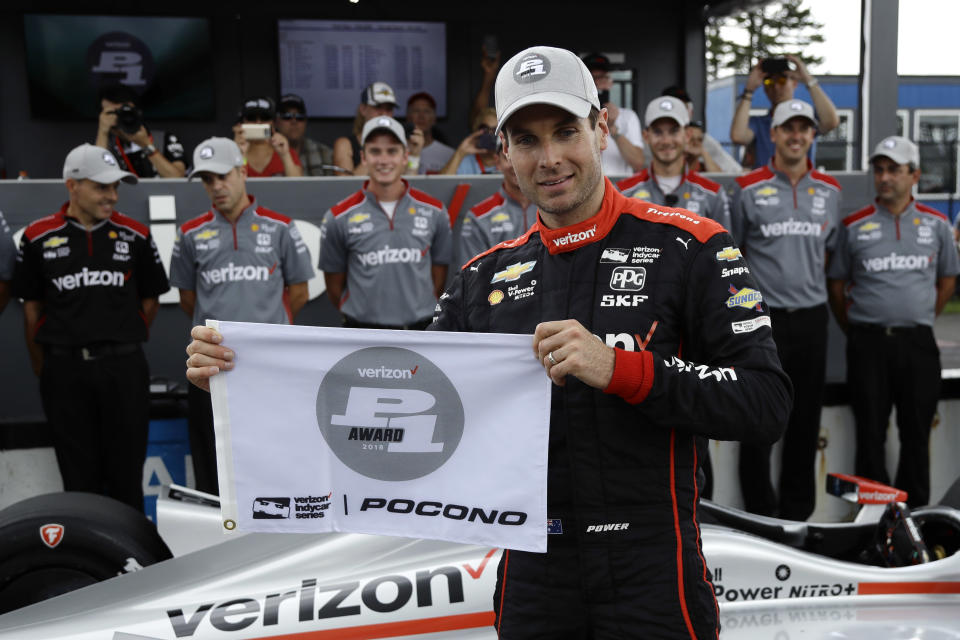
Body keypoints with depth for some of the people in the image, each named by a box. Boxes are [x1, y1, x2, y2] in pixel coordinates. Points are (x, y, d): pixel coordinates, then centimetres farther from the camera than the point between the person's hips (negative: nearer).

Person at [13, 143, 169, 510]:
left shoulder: (135, 236, 3)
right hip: (64, 368, 0)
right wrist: (42, 367, 6)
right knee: (79, 478, 9)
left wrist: (122, 342, 6)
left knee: (126, 475, 7)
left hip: (123, 367, 0)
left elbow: (150, 301, 10)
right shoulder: (38, 238, 2)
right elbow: (32, 307, 6)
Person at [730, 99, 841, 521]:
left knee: (806, 419, 9)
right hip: (763, 318, -3)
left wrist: (807, 285, 13)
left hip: (811, 317, 4)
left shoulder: (829, 191, 11)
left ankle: (797, 514, 20)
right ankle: (760, 515, 10)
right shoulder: (748, 189, 0)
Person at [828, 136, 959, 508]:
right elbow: (837, 284, 8)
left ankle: (914, 512, 17)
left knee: (916, 432, 6)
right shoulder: (855, 226, 3)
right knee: (870, 433, 3)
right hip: (868, 343, -1)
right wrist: (855, 331, 6)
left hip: (918, 343, 1)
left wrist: (921, 321, 11)